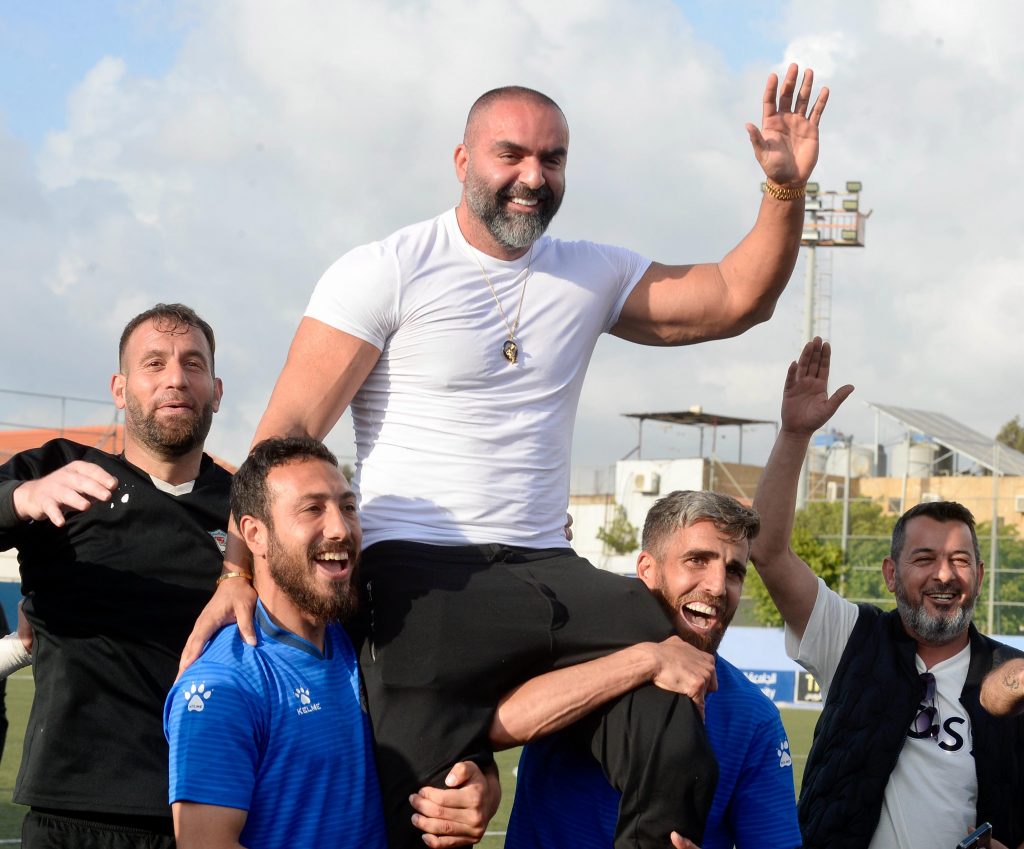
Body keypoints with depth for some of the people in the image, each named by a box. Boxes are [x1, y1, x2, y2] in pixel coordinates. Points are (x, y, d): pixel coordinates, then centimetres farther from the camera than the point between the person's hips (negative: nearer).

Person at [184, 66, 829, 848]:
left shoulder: (591, 276, 13)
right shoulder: (386, 274, -1)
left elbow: (735, 299, 11)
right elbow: (290, 431, -6)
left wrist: (787, 192, -5)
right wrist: (239, 571, -18)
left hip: (547, 571, 4)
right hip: (422, 577, -4)